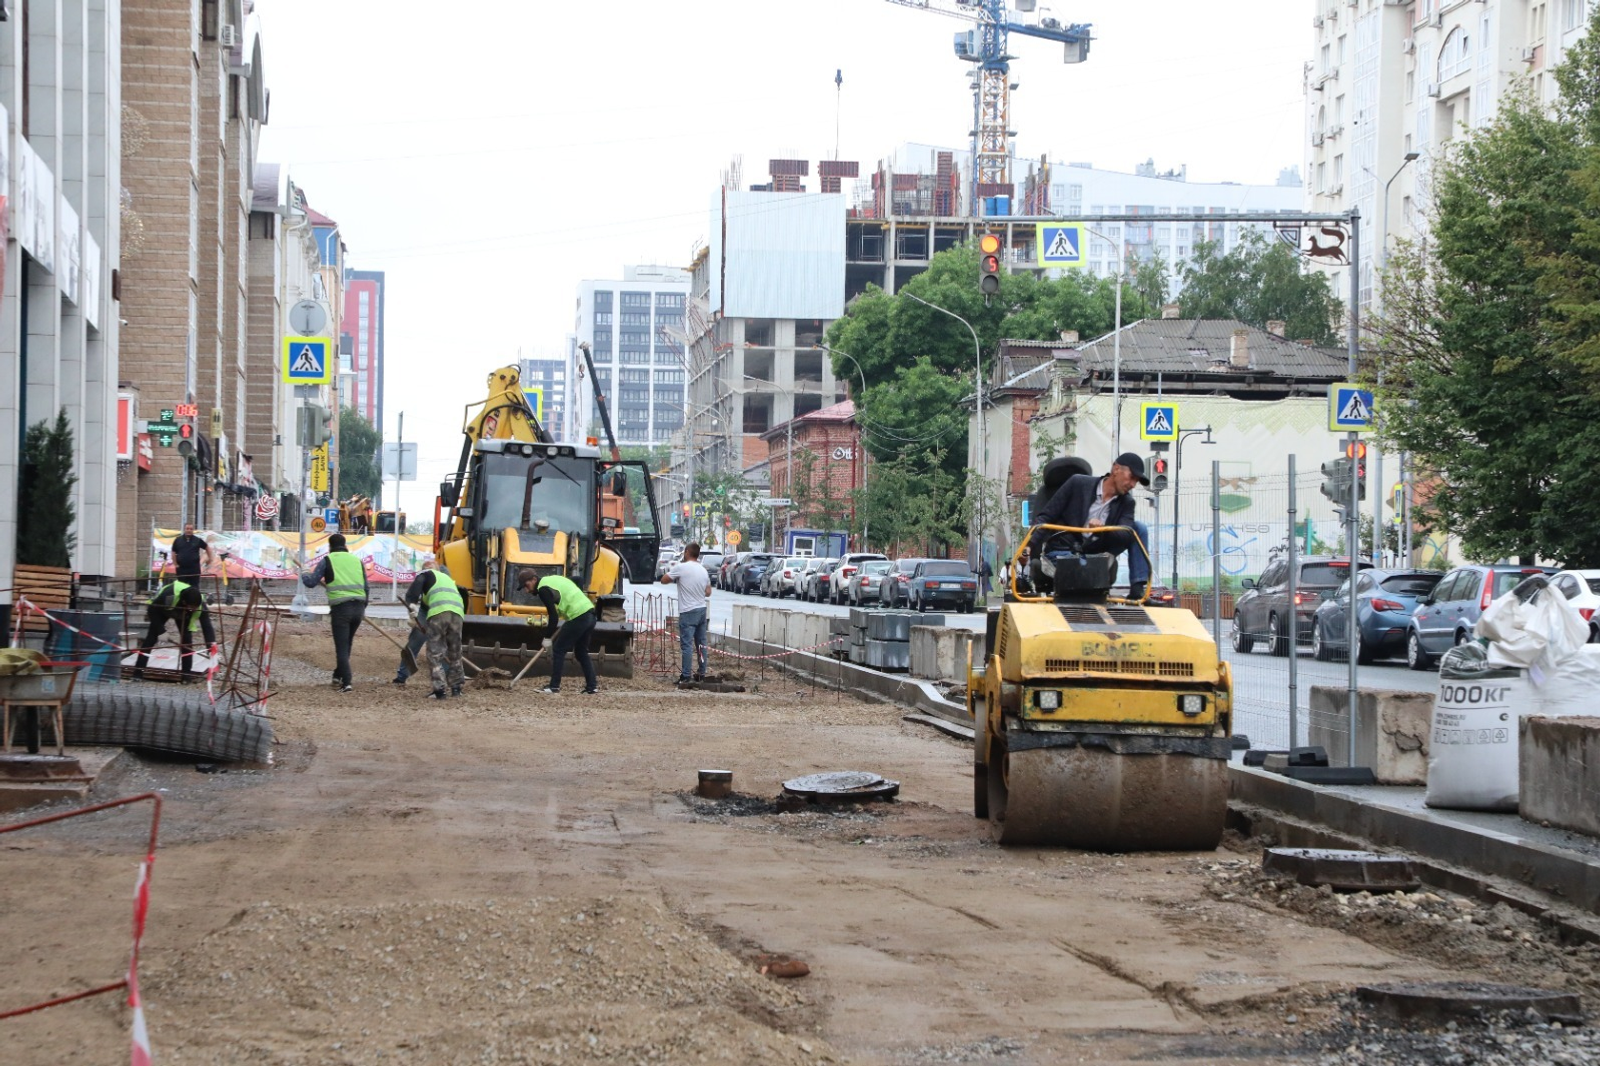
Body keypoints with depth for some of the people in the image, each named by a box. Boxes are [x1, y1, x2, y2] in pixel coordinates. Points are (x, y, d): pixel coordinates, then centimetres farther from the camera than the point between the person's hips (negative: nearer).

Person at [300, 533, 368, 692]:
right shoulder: (356, 560, 16)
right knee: (346, 645, 21)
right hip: (358, 607, 4)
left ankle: (347, 683, -10)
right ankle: (338, 676, 30)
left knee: (342, 647, -1)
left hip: (341, 608, -4)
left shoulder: (328, 560, 3)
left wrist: (303, 576, 24)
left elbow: (311, 582, 1)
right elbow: (365, 587, 17)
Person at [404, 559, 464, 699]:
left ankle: (440, 689, -9)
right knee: (454, 653, 18)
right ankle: (455, 687, 24)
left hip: (439, 611, -5)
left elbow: (414, 590, 0)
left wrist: (411, 604, -10)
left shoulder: (426, 574, 20)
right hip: (457, 612, 5)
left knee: (434, 652, -1)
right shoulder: (448, 578, 39)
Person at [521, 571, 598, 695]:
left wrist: (547, 638, 0)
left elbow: (553, 616, -10)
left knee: (558, 650, 1)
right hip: (590, 614, 9)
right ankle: (592, 686, 16)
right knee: (581, 652, 19)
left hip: (578, 617, -9)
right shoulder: (555, 579, 23)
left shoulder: (543, 589, -6)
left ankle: (554, 686, 2)